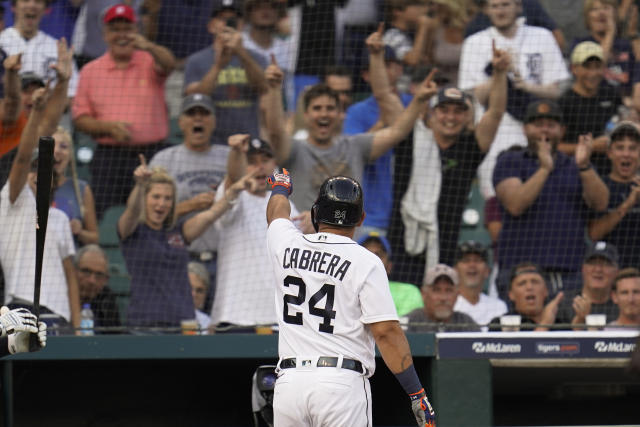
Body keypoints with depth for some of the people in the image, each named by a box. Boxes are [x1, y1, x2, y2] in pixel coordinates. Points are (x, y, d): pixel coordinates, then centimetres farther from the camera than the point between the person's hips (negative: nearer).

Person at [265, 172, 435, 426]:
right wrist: (417, 393, -7)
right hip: (342, 384, -4)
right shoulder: (365, 262, -5)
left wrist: (280, 186, 57)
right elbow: (387, 331, -11)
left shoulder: (286, 246, 8)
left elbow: (278, 212, 34)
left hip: (289, 382, 4)